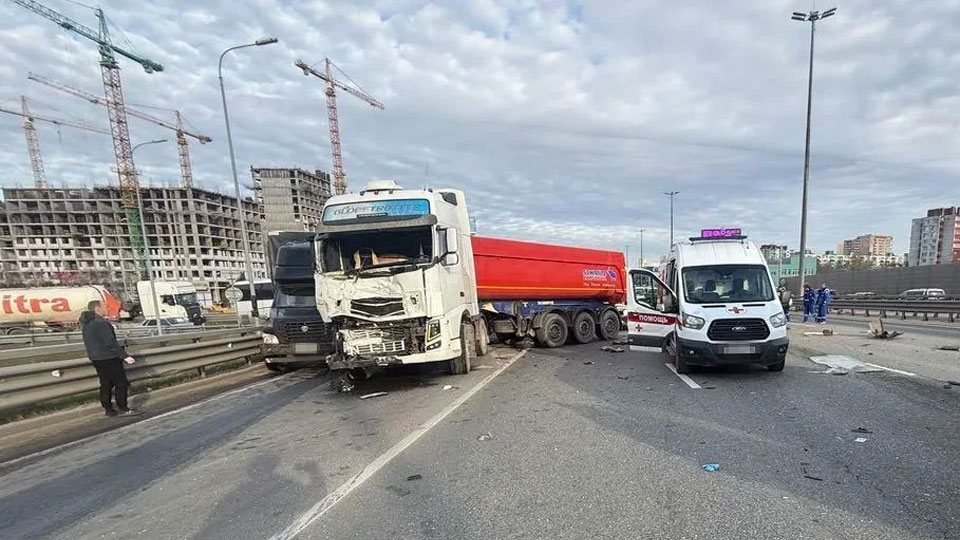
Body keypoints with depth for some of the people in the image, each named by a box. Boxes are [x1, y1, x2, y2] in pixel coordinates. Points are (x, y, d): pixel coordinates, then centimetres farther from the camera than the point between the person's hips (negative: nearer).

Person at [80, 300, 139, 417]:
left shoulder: (87, 324, 10)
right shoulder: (101, 323, -20)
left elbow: (92, 343, 18)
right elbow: (111, 343, -24)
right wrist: (124, 356, -22)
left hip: (96, 359, 9)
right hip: (108, 358, -9)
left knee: (106, 384, 14)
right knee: (121, 383, 0)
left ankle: (108, 409, 19)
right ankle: (122, 408, 4)